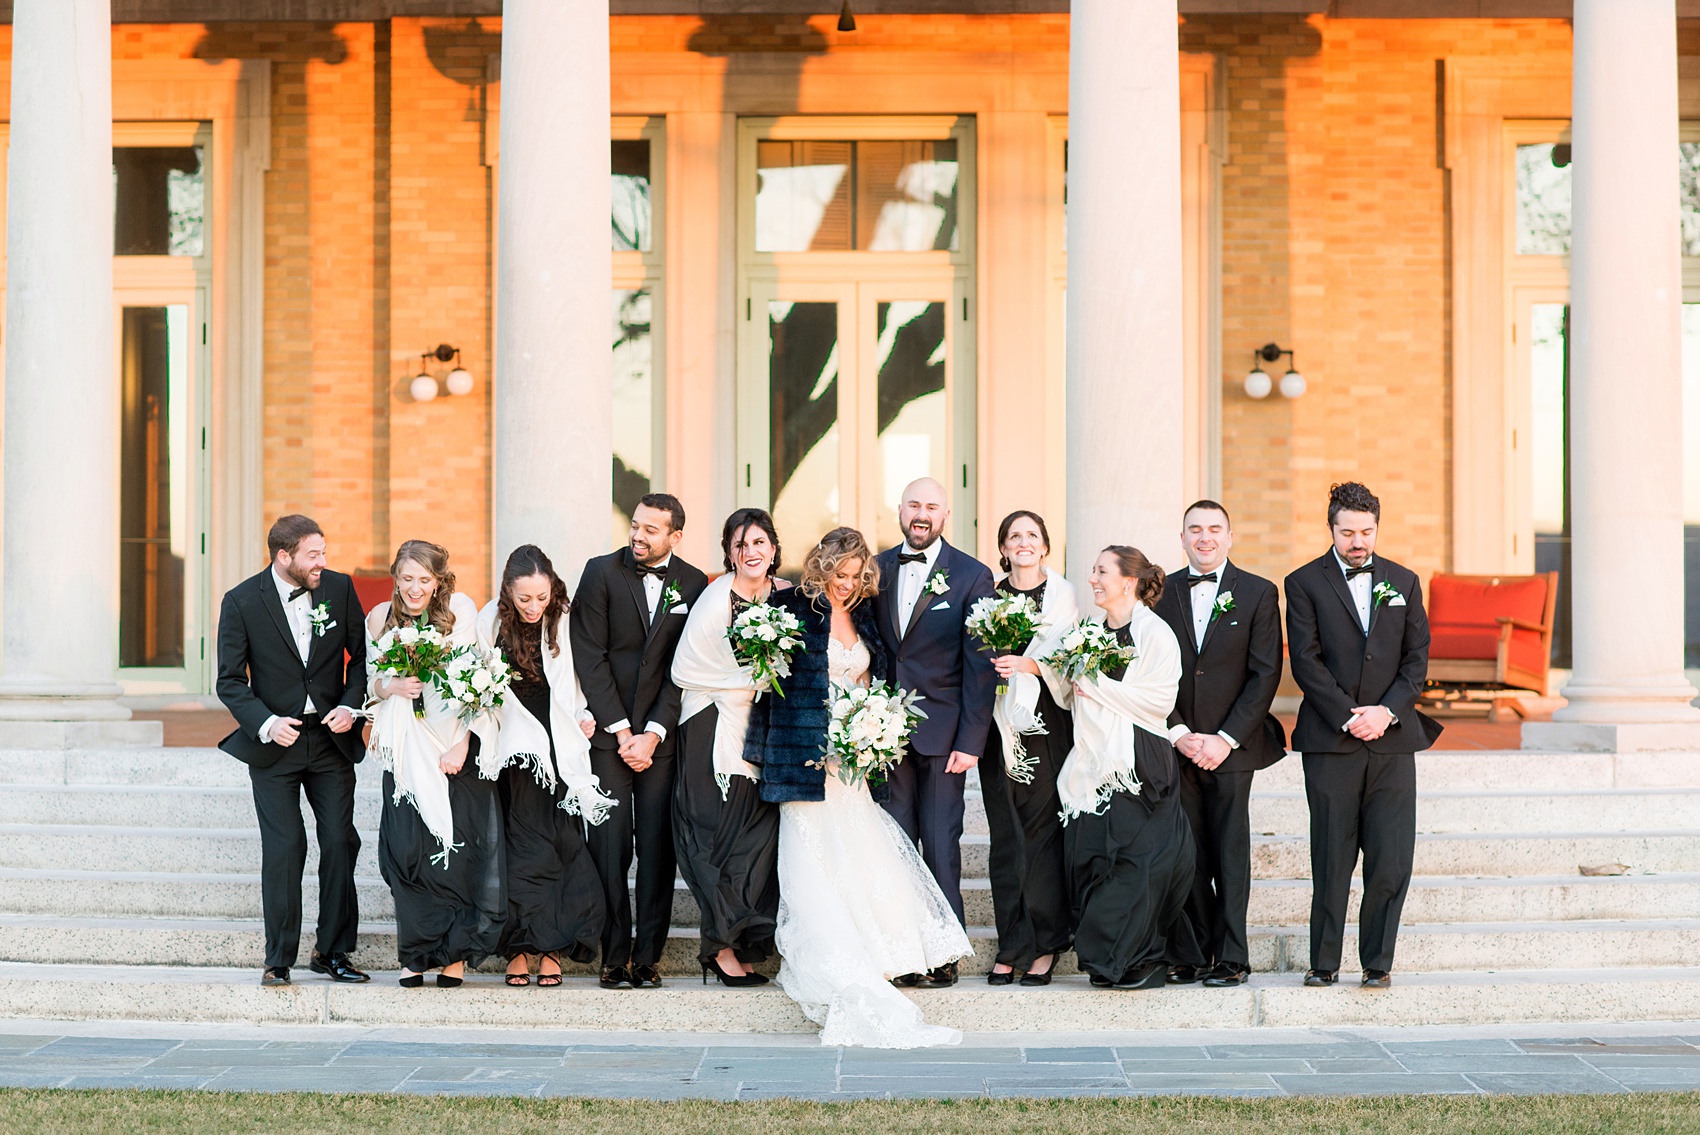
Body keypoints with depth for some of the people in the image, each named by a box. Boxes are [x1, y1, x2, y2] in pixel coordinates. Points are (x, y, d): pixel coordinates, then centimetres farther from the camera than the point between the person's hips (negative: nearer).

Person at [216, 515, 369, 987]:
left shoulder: (339, 588, -1)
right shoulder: (242, 602, -8)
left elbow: (361, 654, 9)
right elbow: (230, 681, -5)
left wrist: (351, 705, -7)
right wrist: (266, 723, -20)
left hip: (330, 737, 3)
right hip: (274, 741, -3)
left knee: (340, 842, 2)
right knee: (284, 848, -7)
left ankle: (332, 952, 16)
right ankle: (278, 960, 3)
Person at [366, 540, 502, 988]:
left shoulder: (459, 610, -4)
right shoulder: (380, 618, 3)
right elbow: (371, 679, 12)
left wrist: (460, 747, -14)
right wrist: (393, 687, -12)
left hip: (454, 747, -2)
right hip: (406, 751, 2)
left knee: (457, 850, -3)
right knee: (408, 851, -2)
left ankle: (455, 953, 7)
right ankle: (418, 952, 8)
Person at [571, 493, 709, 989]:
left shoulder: (693, 584, 4)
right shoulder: (602, 572, -1)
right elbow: (590, 657, -3)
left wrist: (653, 734, -8)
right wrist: (621, 731, -8)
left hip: (662, 733, 1)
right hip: (608, 729, -1)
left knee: (658, 848, -1)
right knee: (610, 846, -4)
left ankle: (647, 957, 4)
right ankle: (614, 957, 2)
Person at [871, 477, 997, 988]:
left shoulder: (972, 576, -2)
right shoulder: (877, 569, 8)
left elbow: (980, 665, -4)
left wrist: (970, 742, -10)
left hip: (942, 731, -3)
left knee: (941, 845, 1)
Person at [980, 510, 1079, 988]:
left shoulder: (1063, 594, 5)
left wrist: (1029, 665, -15)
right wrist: (993, 668, -7)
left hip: (1046, 724, -2)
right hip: (1000, 726, 2)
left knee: (1044, 834, -4)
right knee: (1006, 837, 1)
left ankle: (1045, 946, 1)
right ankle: (1012, 946, 5)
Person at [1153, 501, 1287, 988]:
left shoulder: (1259, 593, 2)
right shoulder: (1162, 592, 7)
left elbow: (1265, 674, -3)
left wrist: (1225, 739, -10)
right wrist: (1178, 734, -6)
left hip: (1231, 744, -2)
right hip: (1176, 744, 2)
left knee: (1230, 852, -1)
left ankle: (1231, 957, 4)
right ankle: (1197, 952, 10)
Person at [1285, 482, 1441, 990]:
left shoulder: (1403, 582, 13)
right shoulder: (1304, 583, 3)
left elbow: (1417, 658, 9)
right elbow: (1306, 662, -4)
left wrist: (1386, 711, -7)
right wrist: (1348, 717, -12)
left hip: (1392, 738, 2)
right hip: (1330, 740, -2)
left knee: (1391, 861, -1)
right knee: (1332, 858, 0)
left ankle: (1378, 962, 9)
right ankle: (1324, 962, 9)